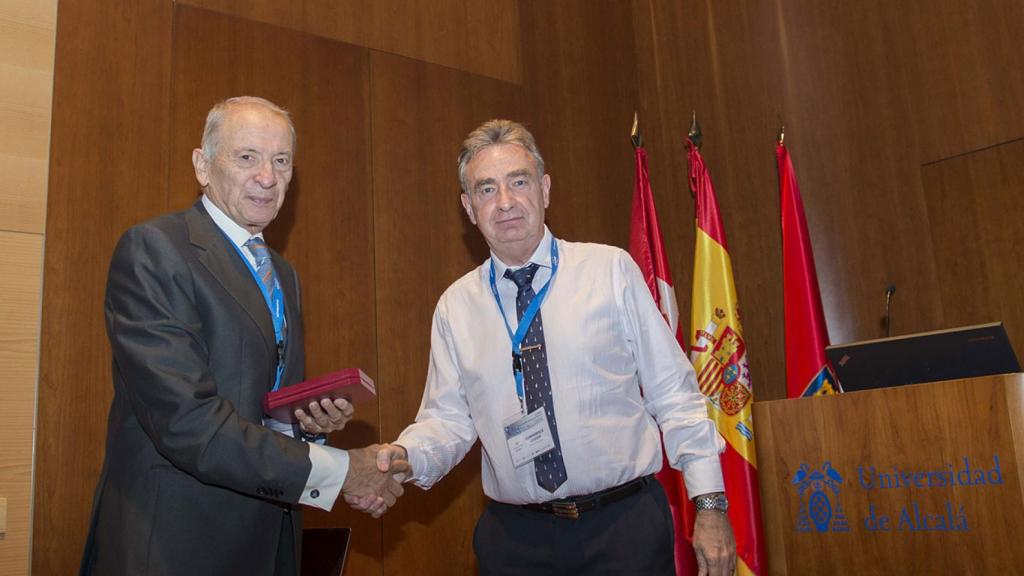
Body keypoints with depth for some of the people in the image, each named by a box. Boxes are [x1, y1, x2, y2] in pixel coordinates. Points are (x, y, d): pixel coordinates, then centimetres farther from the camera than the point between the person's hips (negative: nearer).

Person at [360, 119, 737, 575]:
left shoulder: (611, 270, -3)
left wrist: (709, 503, -5)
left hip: (627, 523, -1)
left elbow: (674, 395, -3)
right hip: (514, 537, 2)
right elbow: (449, 417, 2)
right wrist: (406, 456, -18)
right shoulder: (456, 306, 2)